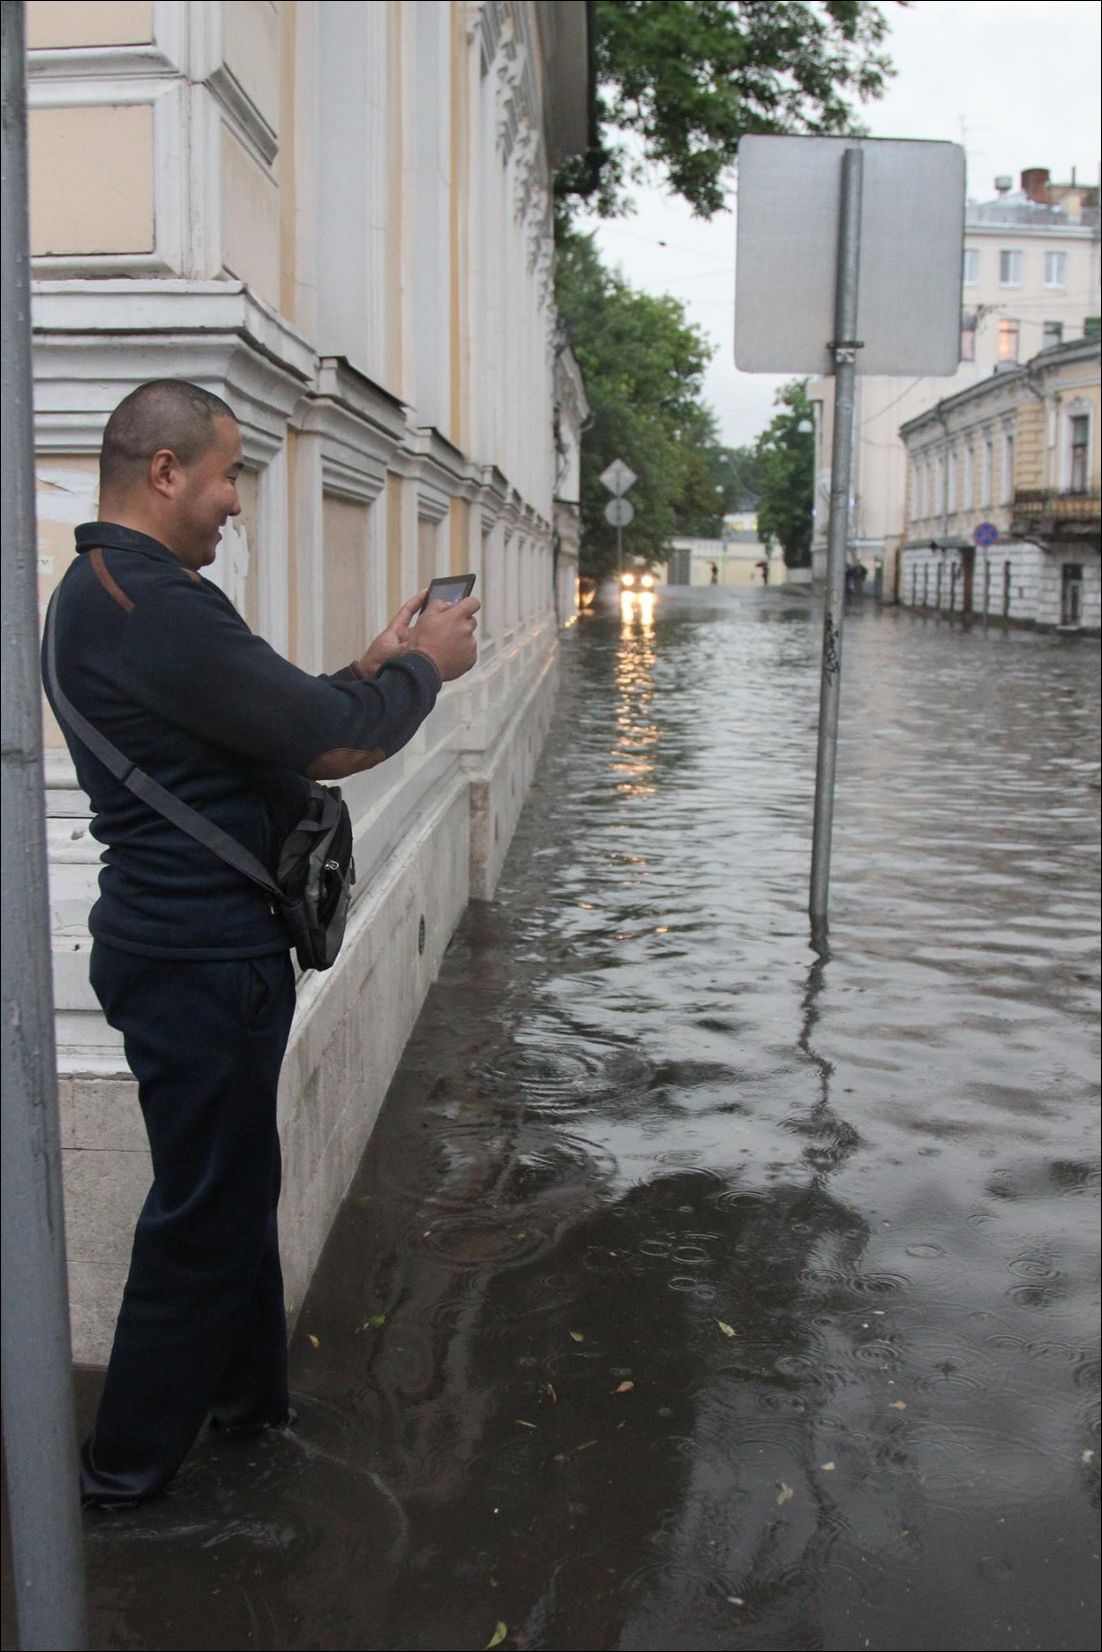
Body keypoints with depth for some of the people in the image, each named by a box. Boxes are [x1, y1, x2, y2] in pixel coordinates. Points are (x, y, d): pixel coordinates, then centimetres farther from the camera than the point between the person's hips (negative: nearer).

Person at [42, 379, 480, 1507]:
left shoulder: (104, 591, 12)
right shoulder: (152, 607, -22)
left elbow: (276, 725, 16)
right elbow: (338, 746, -22)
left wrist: (369, 668, 7)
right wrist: (423, 667, -5)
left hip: (181, 940, 11)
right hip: (201, 957, -11)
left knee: (231, 1186, 22)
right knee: (206, 1203, 5)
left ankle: (247, 1403, 39)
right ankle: (128, 1464, 23)